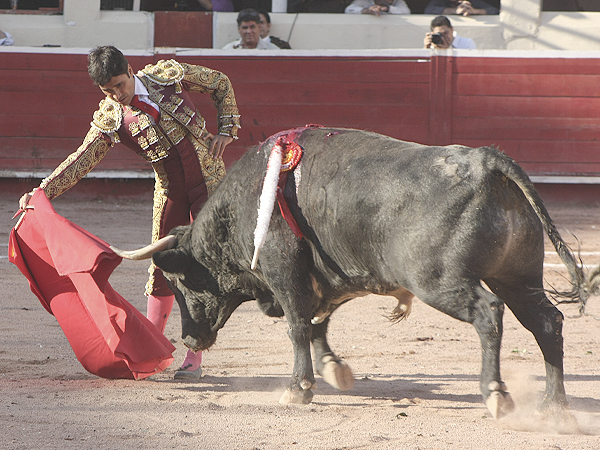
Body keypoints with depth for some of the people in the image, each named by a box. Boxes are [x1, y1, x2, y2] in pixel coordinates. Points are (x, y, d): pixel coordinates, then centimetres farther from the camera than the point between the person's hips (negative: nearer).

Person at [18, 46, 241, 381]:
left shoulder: (169, 74, -9)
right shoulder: (110, 118, -7)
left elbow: (221, 83, 5)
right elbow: (83, 160, -11)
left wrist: (226, 131, -4)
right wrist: (43, 191, -22)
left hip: (210, 182, -2)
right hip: (170, 191, 2)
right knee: (163, 268, 2)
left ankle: (194, 358, -4)